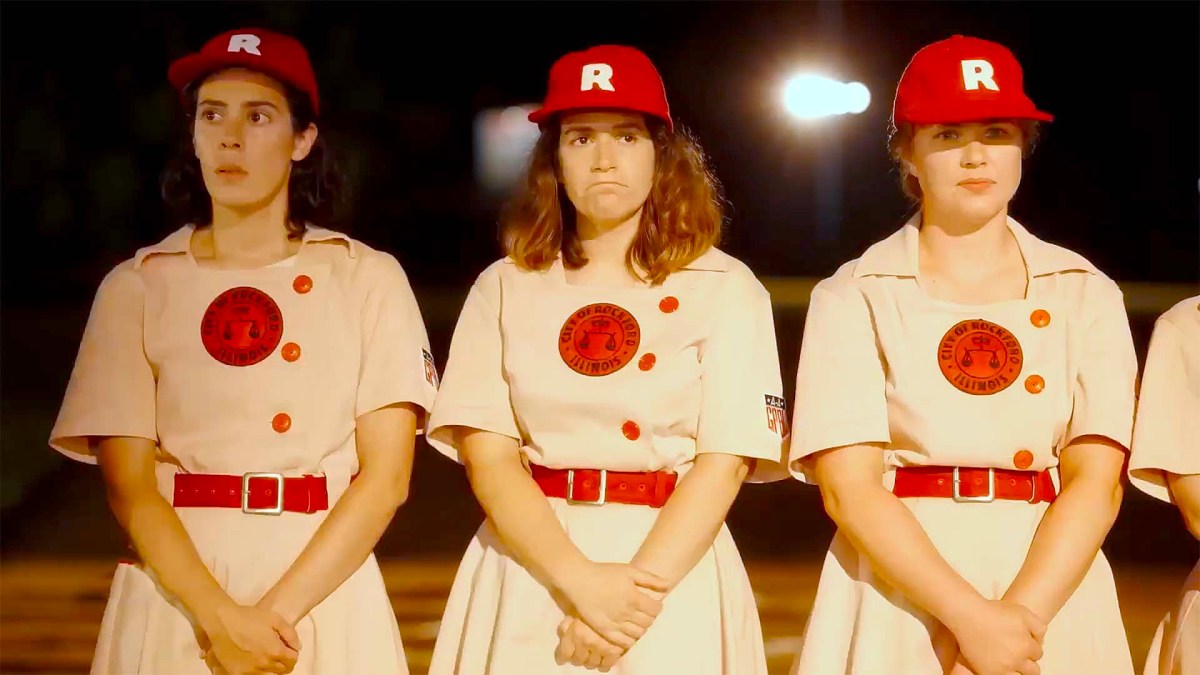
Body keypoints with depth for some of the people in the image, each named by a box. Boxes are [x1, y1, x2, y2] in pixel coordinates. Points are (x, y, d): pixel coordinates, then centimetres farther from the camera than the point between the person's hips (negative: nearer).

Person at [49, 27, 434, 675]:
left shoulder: (368, 280, 2)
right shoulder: (136, 288, 4)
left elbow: (386, 477, -5)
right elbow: (128, 483, -3)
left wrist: (277, 611, -15)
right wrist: (220, 617, -17)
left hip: (326, 585, 0)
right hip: (173, 589, 1)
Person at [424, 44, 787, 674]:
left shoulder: (727, 290, 2)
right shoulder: (505, 288, 6)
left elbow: (724, 461, -7)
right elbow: (487, 457, -4)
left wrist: (637, 586, -19)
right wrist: (583, 581, -17)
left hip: (674, 578, -1)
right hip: (530, 568, 1)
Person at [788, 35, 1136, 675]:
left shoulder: (1085, 293, 6)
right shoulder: (855, 297, 1)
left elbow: (1096, 480, -4)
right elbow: (849, 487, -8)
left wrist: (1022, 614, -19)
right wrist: (969, 616, -19)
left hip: (1053, 592, 1)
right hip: (899, 597, -1)